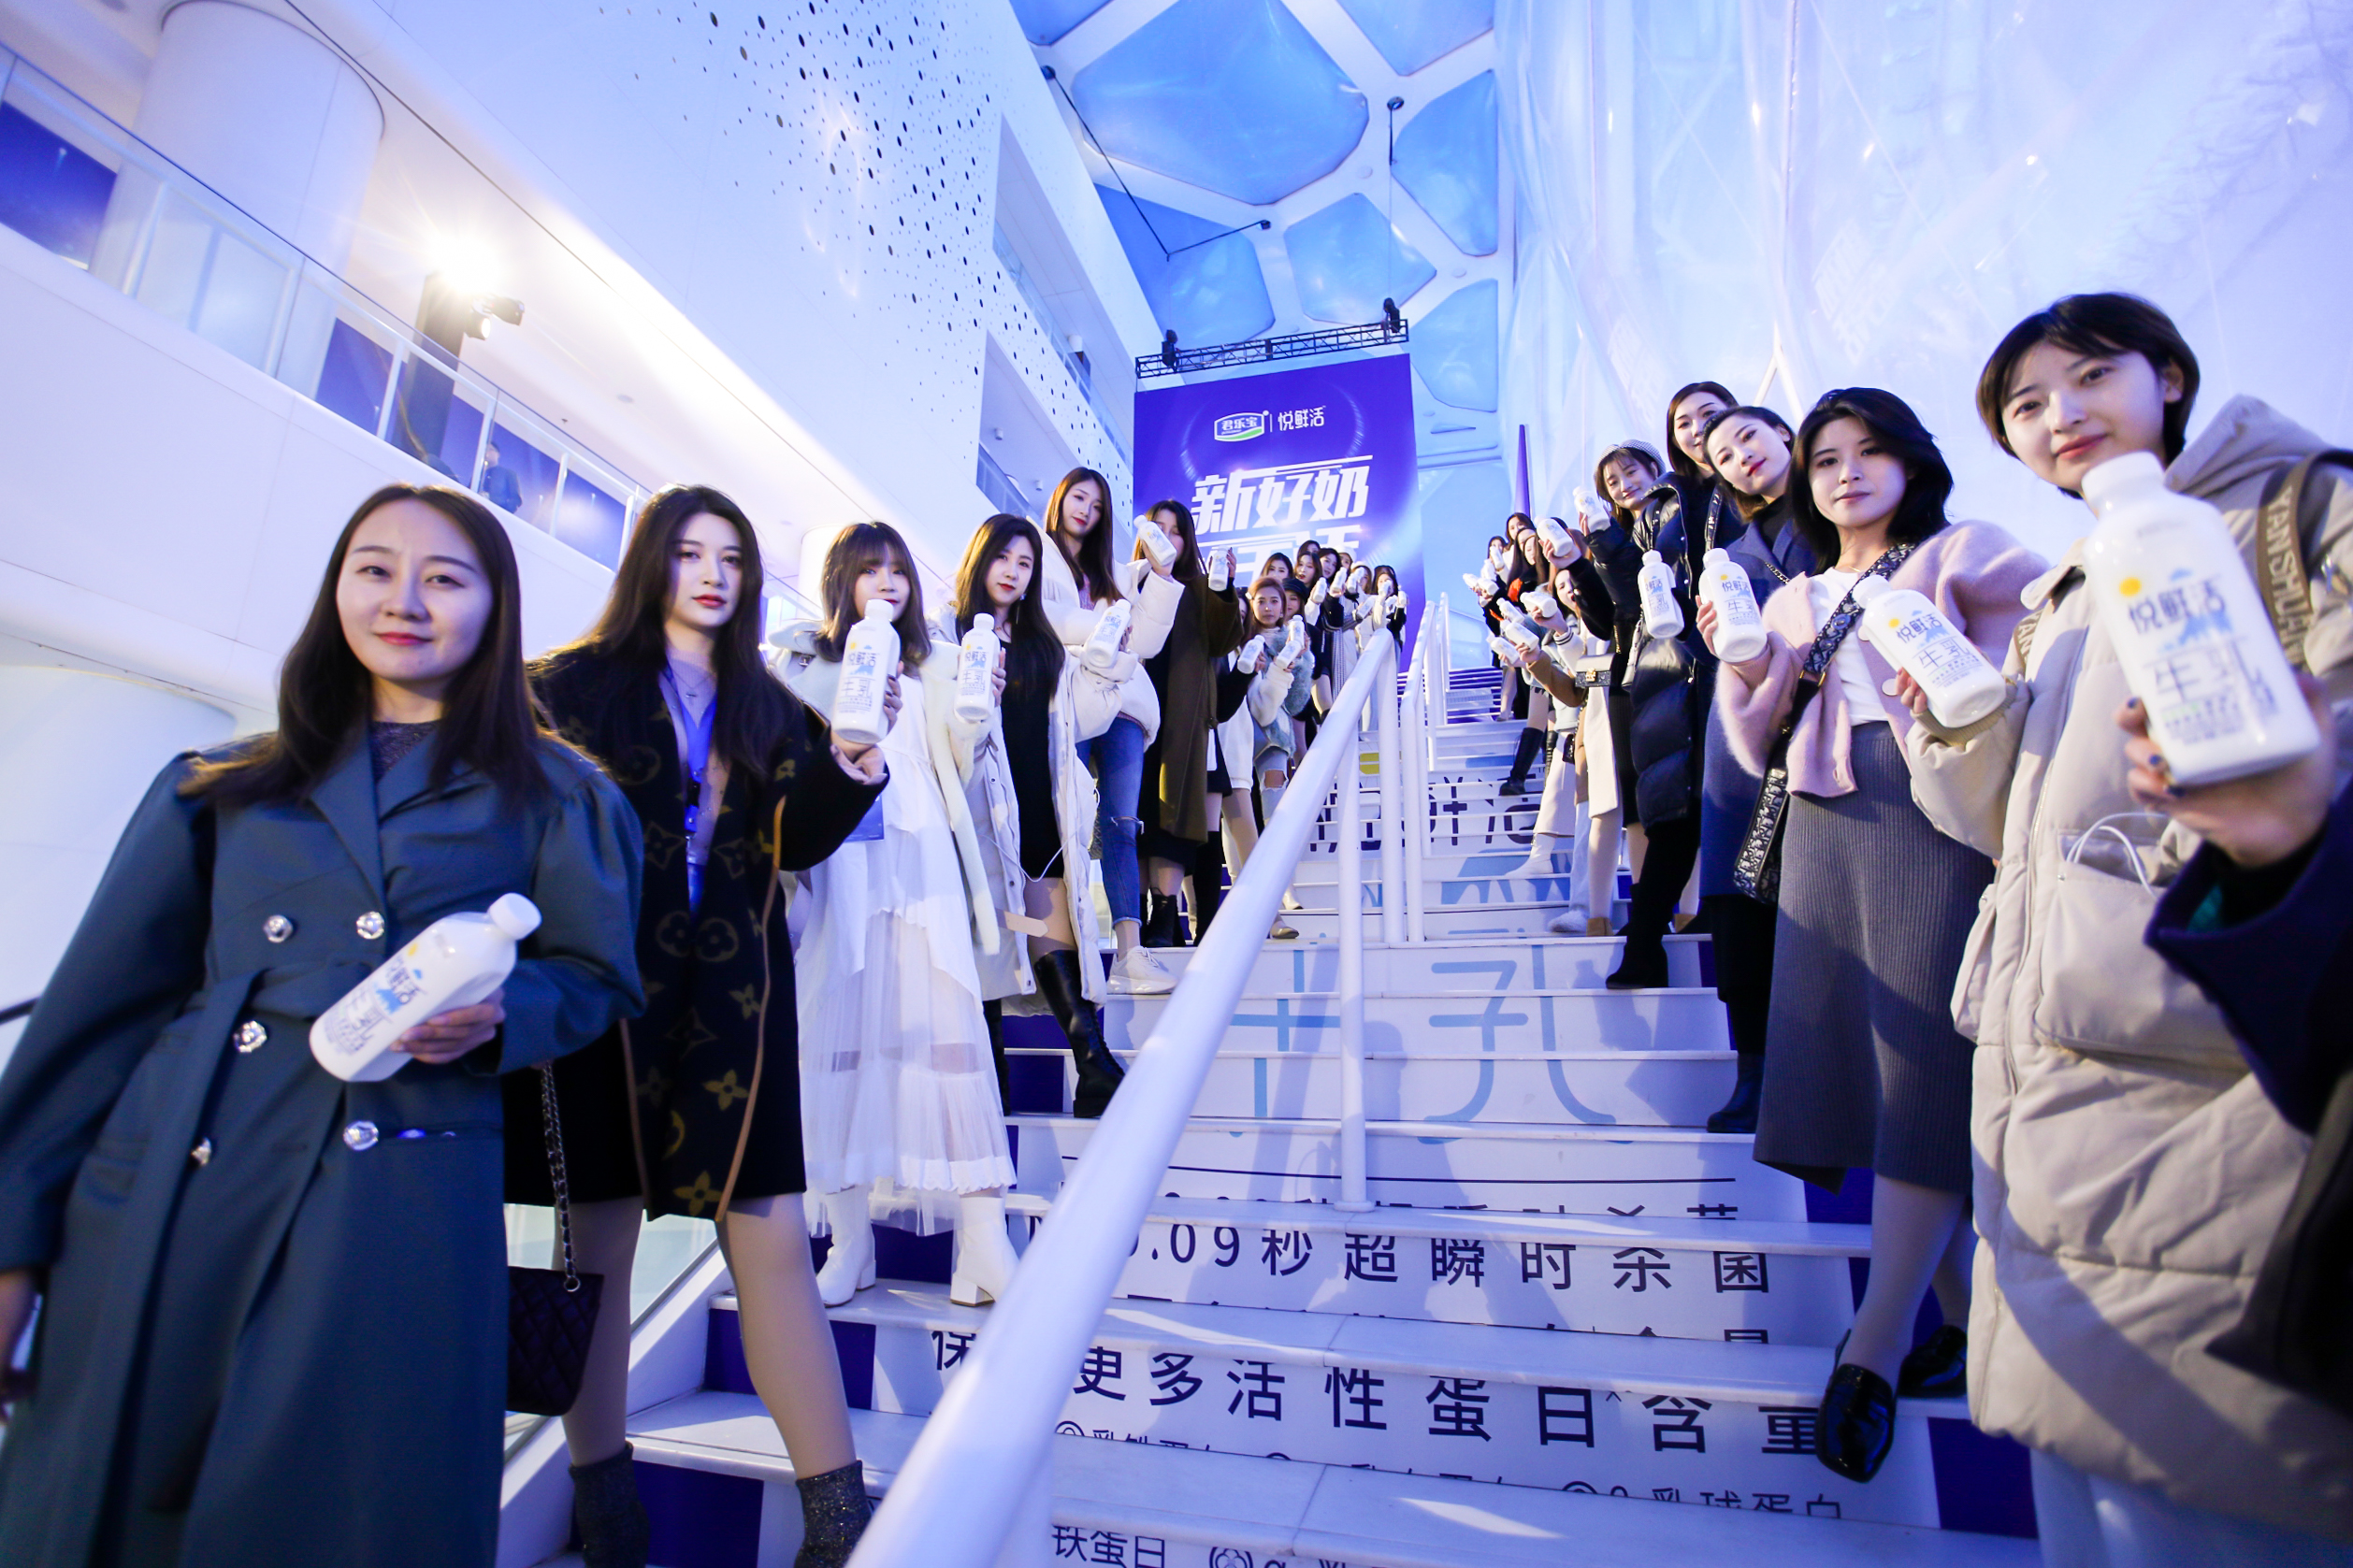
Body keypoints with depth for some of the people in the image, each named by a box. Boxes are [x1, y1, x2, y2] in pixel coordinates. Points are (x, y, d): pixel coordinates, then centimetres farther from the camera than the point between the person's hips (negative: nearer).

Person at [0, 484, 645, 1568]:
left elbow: (596, 977, 5)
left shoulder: (551, 796, 6)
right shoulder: (221, 783, 14)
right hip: (157, 1192, 3)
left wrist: (498, 1014, -16)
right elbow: (103, 999, 10)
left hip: (407, 1197, -3)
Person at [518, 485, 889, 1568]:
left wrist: (849, 771, -10)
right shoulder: (575, 683, 7)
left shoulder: (767, 709, 15)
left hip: (734, 995, 2)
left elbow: (796, 842, 7)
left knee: (772, 1234, -1)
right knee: (599, 1234, 7)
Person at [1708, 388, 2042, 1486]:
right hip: (1827, 826, 5)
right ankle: (1964, 1320, 15)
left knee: (1922, 1060, -11)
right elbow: (1752, 749, 12)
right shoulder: (1792, 602, 21)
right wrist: (1729, 661, -2)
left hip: (1936, 815, -4)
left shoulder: (1962, 556, 10)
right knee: (1861, 1061, 2)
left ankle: (1879, 1341, -8)